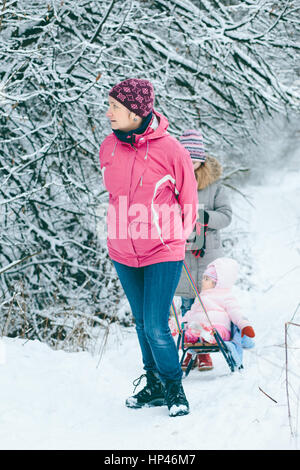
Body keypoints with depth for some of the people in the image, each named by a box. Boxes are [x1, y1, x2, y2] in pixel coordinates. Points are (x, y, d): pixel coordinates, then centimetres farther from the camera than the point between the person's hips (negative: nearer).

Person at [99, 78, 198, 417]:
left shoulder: (169, 149, -16)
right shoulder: (108, 147, -2)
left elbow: (188, 199, -1)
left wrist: (174, 237, 7)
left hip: (162, 252, -5)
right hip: (123, 253, 5)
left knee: (156, 328, -9)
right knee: (142, 323, 16)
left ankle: (175, 389, 13)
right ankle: (154, 385, 32)